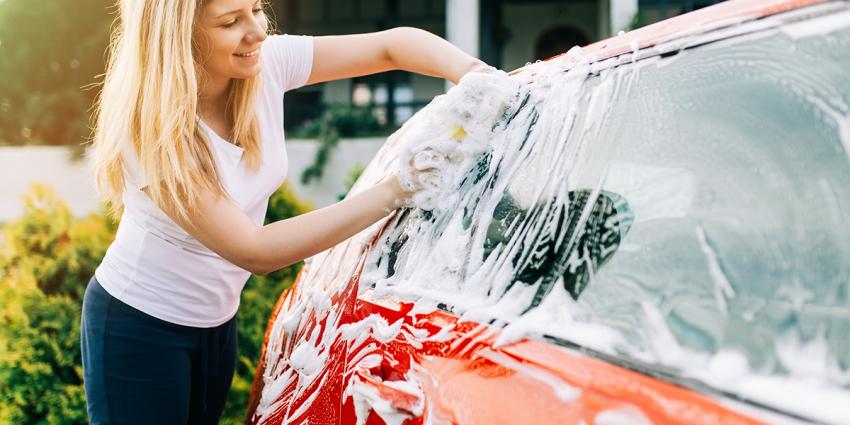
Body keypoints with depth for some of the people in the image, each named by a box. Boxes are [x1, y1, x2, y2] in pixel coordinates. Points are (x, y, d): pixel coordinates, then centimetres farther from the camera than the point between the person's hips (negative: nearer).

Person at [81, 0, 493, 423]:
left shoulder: (266, 64, -13)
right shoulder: (148, 127, -29)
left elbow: (393, 43, -8)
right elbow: (253, 251, -31)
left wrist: (474, 76, -29)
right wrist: (395, 189, -35)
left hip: (217, 322, 6)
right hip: (139, 327, -6)